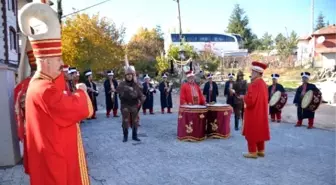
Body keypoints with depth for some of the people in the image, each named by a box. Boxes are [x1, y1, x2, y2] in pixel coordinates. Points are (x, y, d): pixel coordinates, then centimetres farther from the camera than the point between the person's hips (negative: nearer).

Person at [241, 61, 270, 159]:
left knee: (251, 133, 2)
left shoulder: (254, 84, -21)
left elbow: (250, 100, -26)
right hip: (261, 113, 9)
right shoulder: (264, 84, 8)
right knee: (259, 131, 16)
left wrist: (244, 97, -7)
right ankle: (261, 151, 24)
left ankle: (253, 152, 9)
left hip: (253, 113, -9)